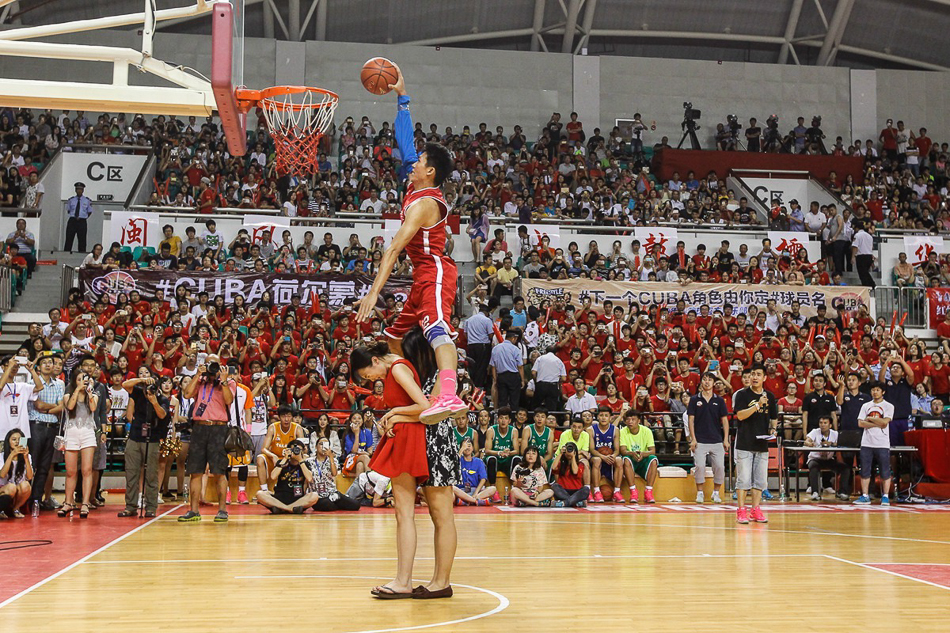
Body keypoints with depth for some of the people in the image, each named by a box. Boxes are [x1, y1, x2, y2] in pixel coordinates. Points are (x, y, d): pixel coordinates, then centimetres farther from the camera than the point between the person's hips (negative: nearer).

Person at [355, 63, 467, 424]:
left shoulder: (423, 204, -17)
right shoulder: (418, 187, 11)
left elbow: (394, 249, -23)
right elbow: (405, 144, 23)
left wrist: (374, 292, -28)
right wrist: (402, 99, 26)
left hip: (435, 274, -11)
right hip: (425, 276, 11)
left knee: (436, 328, -34)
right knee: (395, 339, 20)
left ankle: (449, 395, -55)